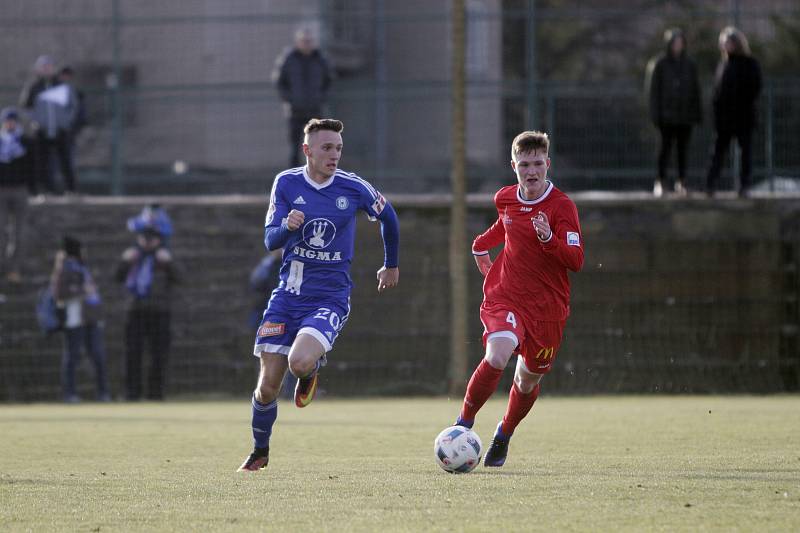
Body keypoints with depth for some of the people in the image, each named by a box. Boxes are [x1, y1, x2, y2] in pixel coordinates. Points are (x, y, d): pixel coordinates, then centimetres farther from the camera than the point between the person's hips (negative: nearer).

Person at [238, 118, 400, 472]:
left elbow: (388, 217, 13)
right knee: (267, 386, -1)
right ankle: (260, 452, 25)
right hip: (288, 295, 2)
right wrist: (286, 226, -26)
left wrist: (391, 265, 24)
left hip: (330, 298, -2)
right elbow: (270, 240, -3)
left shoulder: (354, 188, -5)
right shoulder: (287, 183, -2)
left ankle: (311, 371, 9)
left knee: (299, 362, -30)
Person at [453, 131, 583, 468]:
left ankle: (503, 436, 39)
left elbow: (576, 261, -18)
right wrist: (481, 245, 29)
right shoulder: (505, 199, 3)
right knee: (496, 357, -26)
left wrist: (548, 238, -31)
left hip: (547, 307, -1)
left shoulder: (561, 206, -11)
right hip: (505, 297, 1)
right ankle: (464, 424, -7)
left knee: (528, 380, 10)